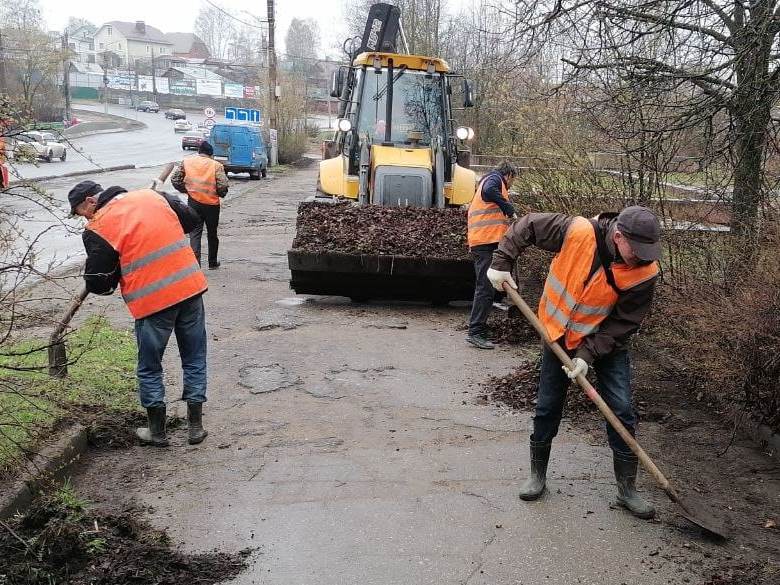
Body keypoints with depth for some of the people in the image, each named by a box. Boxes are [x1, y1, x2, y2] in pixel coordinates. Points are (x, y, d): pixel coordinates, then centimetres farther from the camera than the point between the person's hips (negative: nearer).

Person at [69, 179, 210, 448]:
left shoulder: (98, 229, -5)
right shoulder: (153, 196, 10)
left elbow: (97, 284, -4)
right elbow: (192, 219, 19)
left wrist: (114, 278, 17)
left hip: (153, 302, -5)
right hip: (191, 287, 5)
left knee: (150, 369, 14)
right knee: (195, 360, 16)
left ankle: (157, 432, 24)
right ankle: (196, 426, 23)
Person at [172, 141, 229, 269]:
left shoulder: (186, 162, 3)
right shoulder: (216, 165, -6)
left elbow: (174, 179, 1)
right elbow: (223, 185, -14)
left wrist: (185, 190, 14)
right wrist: (221, 194, 7)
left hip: (193, 202, 1)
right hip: (211, 203, -1)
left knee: (195, 234, 3)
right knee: (212, 234, 16)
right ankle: (212, 263, 29)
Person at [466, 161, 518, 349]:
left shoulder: (489, 179, 30)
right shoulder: (495, 178, -1)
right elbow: (489, 191, -24)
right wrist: (509, 209, -17)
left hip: (481, 242, 10)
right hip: (488, 240, -10)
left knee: (484, 287, 14)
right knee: (486, 288, -12)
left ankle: (476, 331, 19)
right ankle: (476, 332, -13)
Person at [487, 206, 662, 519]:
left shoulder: (645, 273, -24)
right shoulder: (578, 232, -27)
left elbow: (624, 323, -19)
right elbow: (527, 225, -13)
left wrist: (588, 355, -25)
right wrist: (502, 262, -17)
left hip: (607, 342, 0)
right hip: (558, 334, 1)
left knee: (622, 410, -5)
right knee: (547, 408, 8)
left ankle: (627, 489, 11)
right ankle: (537, 475, 27)